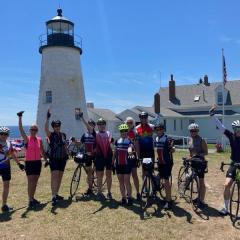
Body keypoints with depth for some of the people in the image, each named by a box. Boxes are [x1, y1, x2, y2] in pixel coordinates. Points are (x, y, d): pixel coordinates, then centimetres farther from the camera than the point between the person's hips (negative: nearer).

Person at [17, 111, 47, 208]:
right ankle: (30, 200, 1)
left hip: (38, 162, 4)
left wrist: (46, 160, 13)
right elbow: (21, 129, -18)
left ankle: (32, 198, 25)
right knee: (30, 181, -5)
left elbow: (42, 151, 14)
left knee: (35, 181, 12)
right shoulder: (27, 139, -5)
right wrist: (20, 118, -26)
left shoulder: (39, 139, 6)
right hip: (29, 162, -4)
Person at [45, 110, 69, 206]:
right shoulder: (51, 135, -6)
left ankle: (56, 194, 25)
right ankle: (53, 197, -15)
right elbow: (46, 129, -27)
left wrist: (67, 153, 11)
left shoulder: (63, 135, 8)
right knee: (54, 176, -14)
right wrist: (47, 118, -33)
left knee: (60, 177, 12)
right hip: (54, 159, -5)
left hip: (62, 158, 5)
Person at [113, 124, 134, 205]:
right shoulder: (117, 141, 8)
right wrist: (112, 162, 11)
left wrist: (130, 152, -52)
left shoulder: (129, 141, -7)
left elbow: (130, 147, -30)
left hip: (127, 164, -5)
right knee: (121, 181, 9)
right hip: (118, 164, 5)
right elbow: (115, 152, 14)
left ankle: (129, 198, 10)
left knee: (127, 181, -4)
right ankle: (123, 198, 19)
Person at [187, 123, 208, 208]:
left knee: (201, 182, -1)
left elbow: (206, 152, -13)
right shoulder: (190, 139, 7)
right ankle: (199, 197, 30)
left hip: (200, 162, -7)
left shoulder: (201, 140, -13)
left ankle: (201, 201, 7)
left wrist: (198, 155, -24)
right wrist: (190, 157, 9)